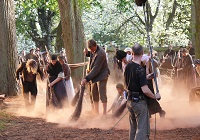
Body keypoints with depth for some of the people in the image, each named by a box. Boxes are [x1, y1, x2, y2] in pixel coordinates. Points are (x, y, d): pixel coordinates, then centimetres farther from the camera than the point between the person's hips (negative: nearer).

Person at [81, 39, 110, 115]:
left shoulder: (100, 54, -28)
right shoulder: (93, 50, -2)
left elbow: (96, 69, -29)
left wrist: (86, 79, -29)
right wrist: (87, 53, -1)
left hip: (101, 75, -9)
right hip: (94, 75, 9)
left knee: (102, 94, -9)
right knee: (94, 94, 13)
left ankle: (104, 112, -6)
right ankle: (96, 112, 22)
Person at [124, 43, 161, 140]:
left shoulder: (128, 67, 3)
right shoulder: (140, 69, -20)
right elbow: (145, 90, -23)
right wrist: (155, 96, -9)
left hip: (130, 100, 8)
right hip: (139, 101, -8)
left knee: (133, 127, 20)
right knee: (143, 130, -6)